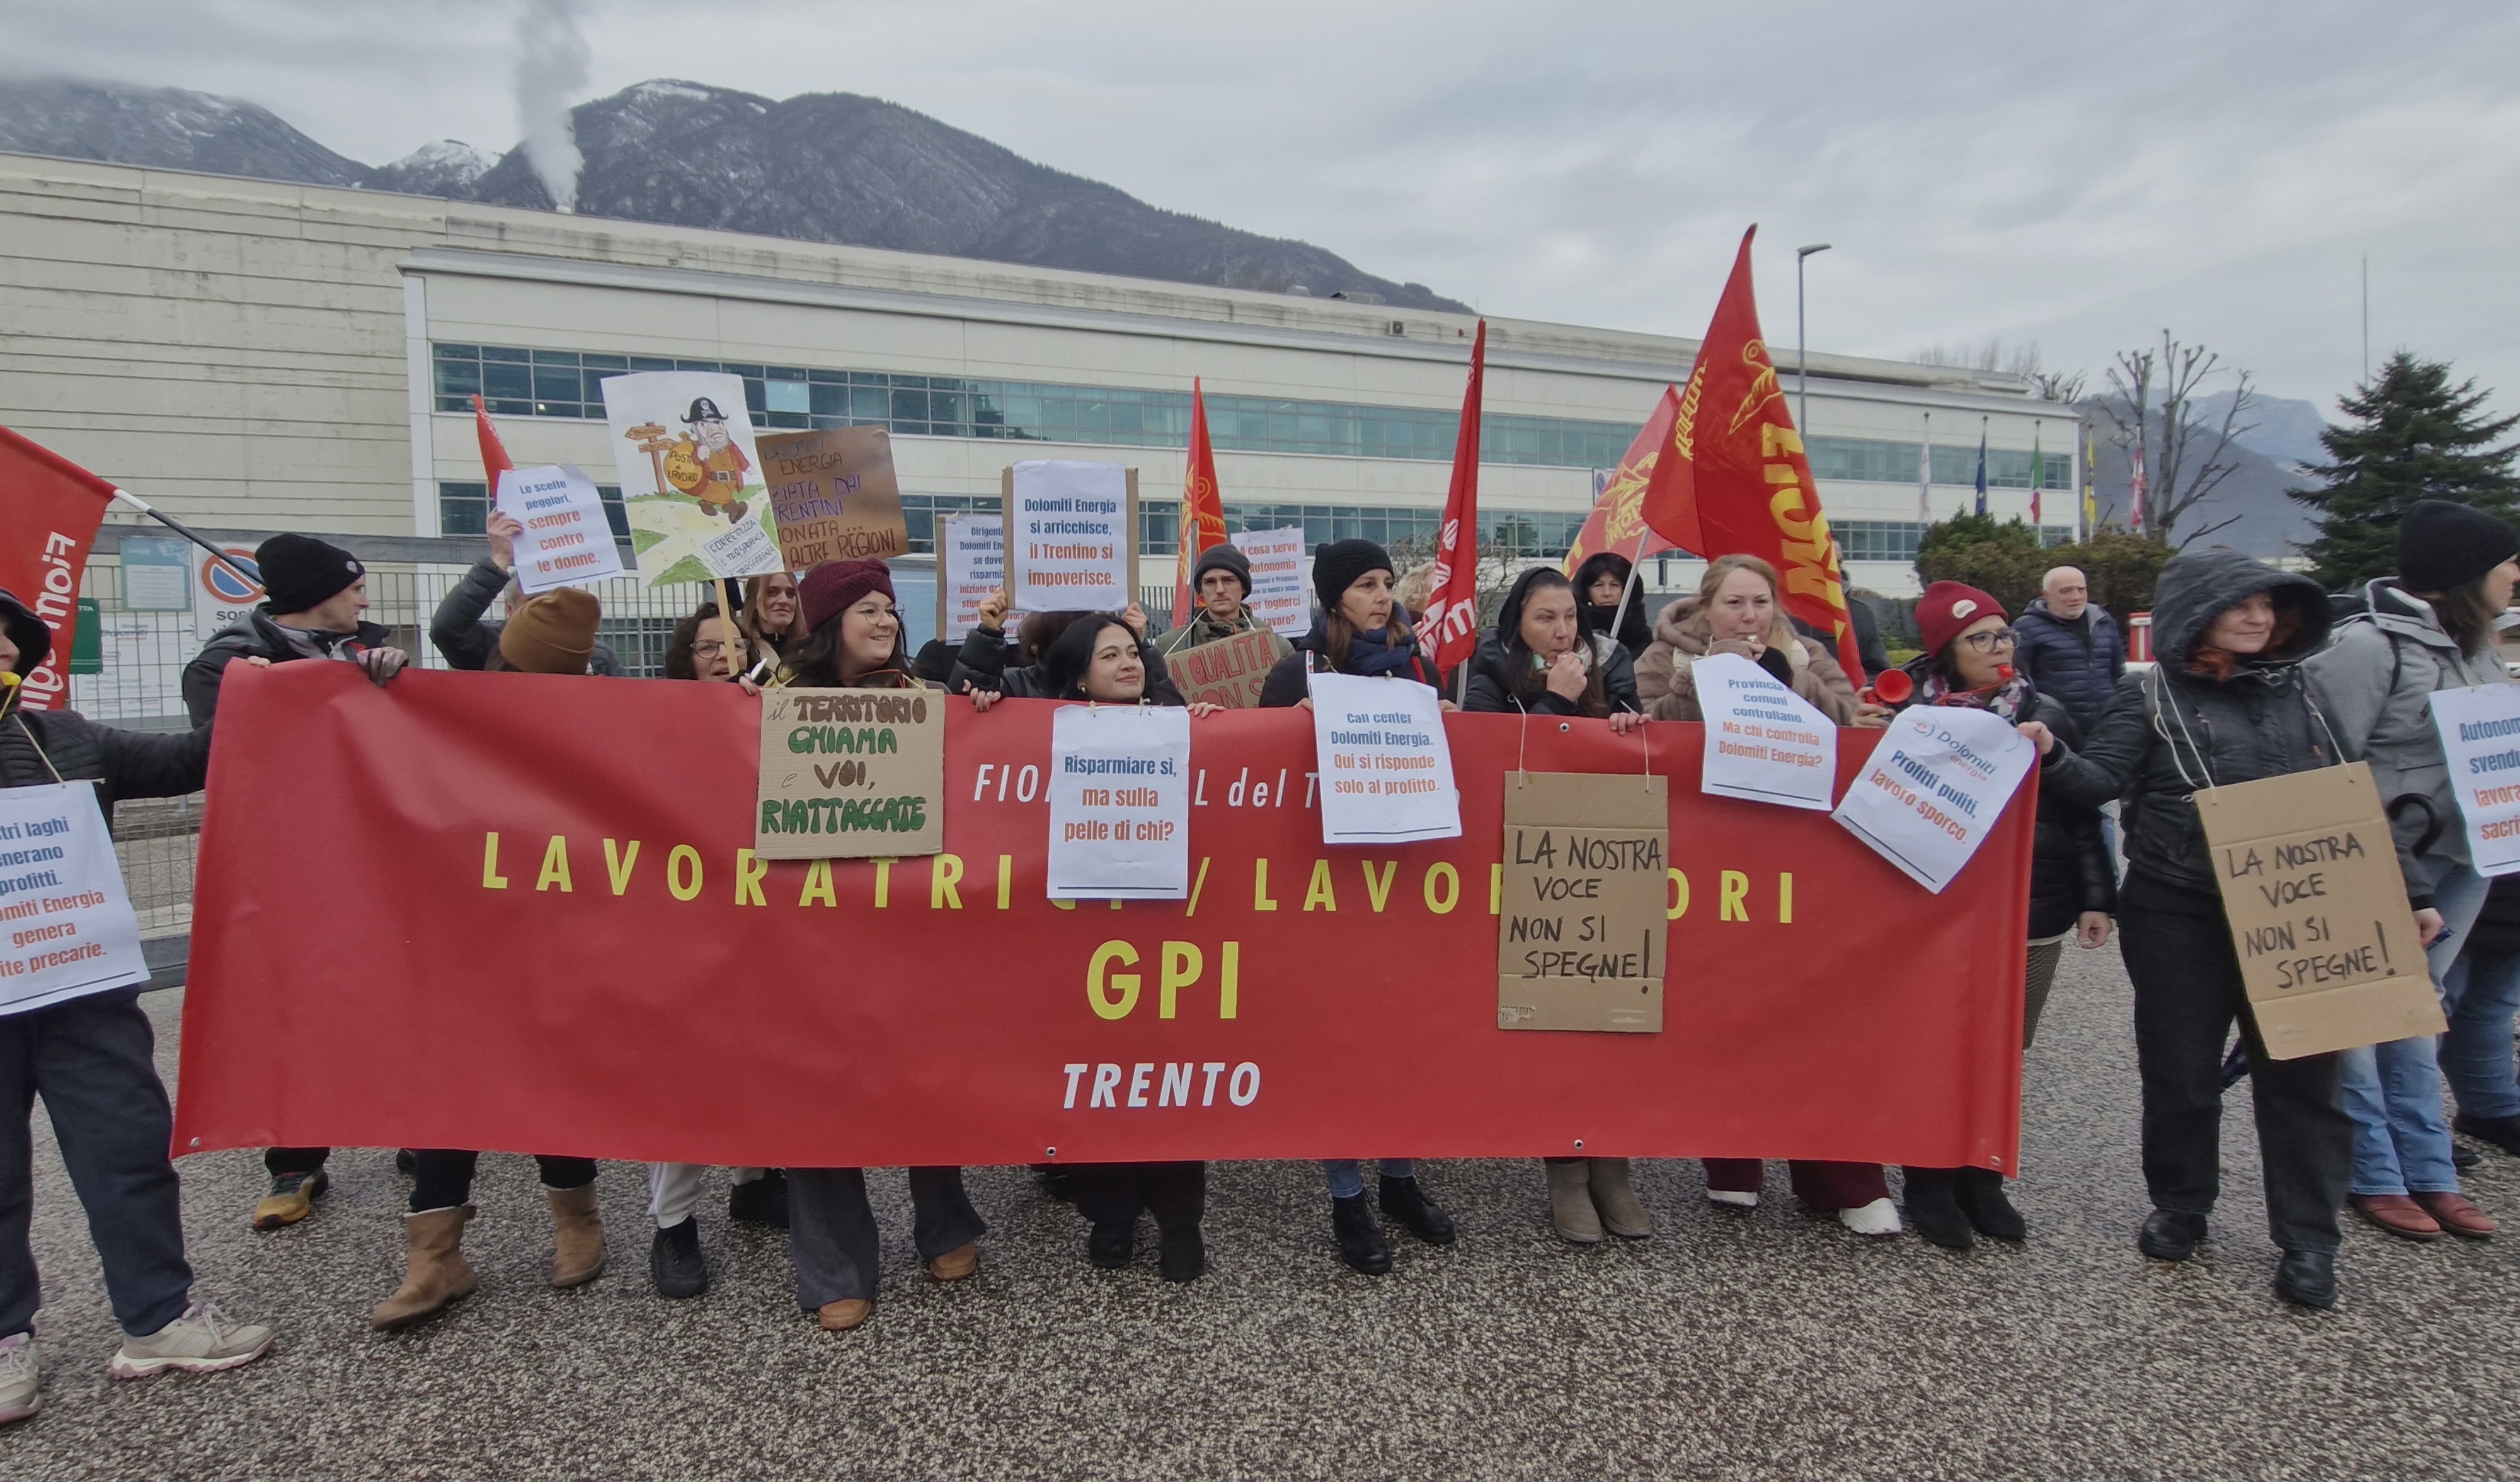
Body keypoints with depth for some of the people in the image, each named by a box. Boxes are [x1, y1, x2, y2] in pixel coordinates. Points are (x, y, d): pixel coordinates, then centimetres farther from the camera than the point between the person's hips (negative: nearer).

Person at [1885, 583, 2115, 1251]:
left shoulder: (2046, 714, 5)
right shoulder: (1918, 716, -4)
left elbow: (2082, 813, 8)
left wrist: (2096, 898, 5)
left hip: (2036, 910, 3)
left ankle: (1982, 1179, 27)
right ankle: (1930, 1184, 19)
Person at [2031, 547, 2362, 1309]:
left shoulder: (2294, 689, 11)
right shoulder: (2150, 693, -2)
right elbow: (2103, 779, -10)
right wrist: (2052, 756, -31)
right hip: (2180, 914, -3)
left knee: (2300, 1070, 6)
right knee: (2180, 1068, 7)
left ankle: (2308, 1239, 19)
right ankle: (2180, 1207, 27)